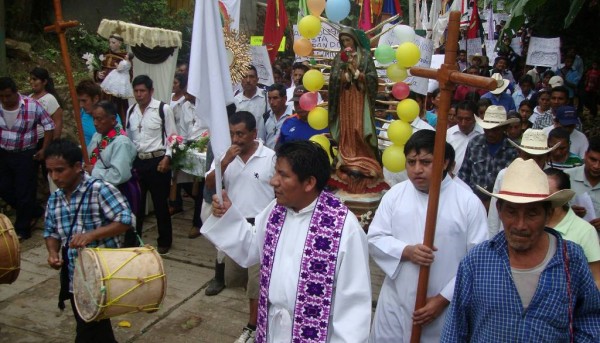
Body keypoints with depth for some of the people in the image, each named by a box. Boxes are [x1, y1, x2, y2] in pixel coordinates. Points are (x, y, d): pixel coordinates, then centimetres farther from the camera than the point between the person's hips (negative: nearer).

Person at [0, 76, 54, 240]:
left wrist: (44, 150, -9)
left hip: (25, 155, -5)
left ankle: (22, 229, 18)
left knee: (23, 193, 2)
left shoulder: (32, 106, -18)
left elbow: (49, 126, -9)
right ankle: (35, 211, 32)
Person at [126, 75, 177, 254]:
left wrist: (167, 158, -14)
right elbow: (128, 138, 15)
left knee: (160, 203, 7)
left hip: (158, 161, -4)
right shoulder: (130, 111, 8)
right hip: (136, 162, 4)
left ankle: (164, 241, 24)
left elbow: (172, 136, -5)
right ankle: (133, 241, 27)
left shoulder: (163, 109, -7)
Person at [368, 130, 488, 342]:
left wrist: (443, 299, -11)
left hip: (444, 307, -2)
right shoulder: (395, 194, -1)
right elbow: (375, 239, 0)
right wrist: (406, 251, -18)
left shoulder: (469, 202, -8)